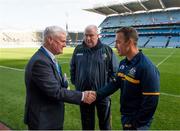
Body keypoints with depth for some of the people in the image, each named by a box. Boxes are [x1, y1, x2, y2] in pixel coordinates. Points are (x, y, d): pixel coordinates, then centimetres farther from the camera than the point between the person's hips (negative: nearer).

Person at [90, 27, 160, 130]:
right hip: (125, 116, 7)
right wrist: (97, 95, -5)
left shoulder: (146, 67, -25)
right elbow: (115, 84, 7)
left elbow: (151, 102, -25)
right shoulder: (123, 63, 2)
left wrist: (135, 124, -18)